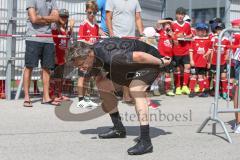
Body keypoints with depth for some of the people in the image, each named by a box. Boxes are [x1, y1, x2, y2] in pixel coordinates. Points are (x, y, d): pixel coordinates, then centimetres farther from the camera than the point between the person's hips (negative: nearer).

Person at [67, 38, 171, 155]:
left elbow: (139, 56, -37)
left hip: (149, 60, -10)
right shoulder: (93, 55, -9)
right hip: (131, 65, 10)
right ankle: (119, 129, 21)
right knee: (102, 85, 7)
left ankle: (145, 142, -35)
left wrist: (161, 62, -23)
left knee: (135, 89, -34)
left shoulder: (110, 56, -38)